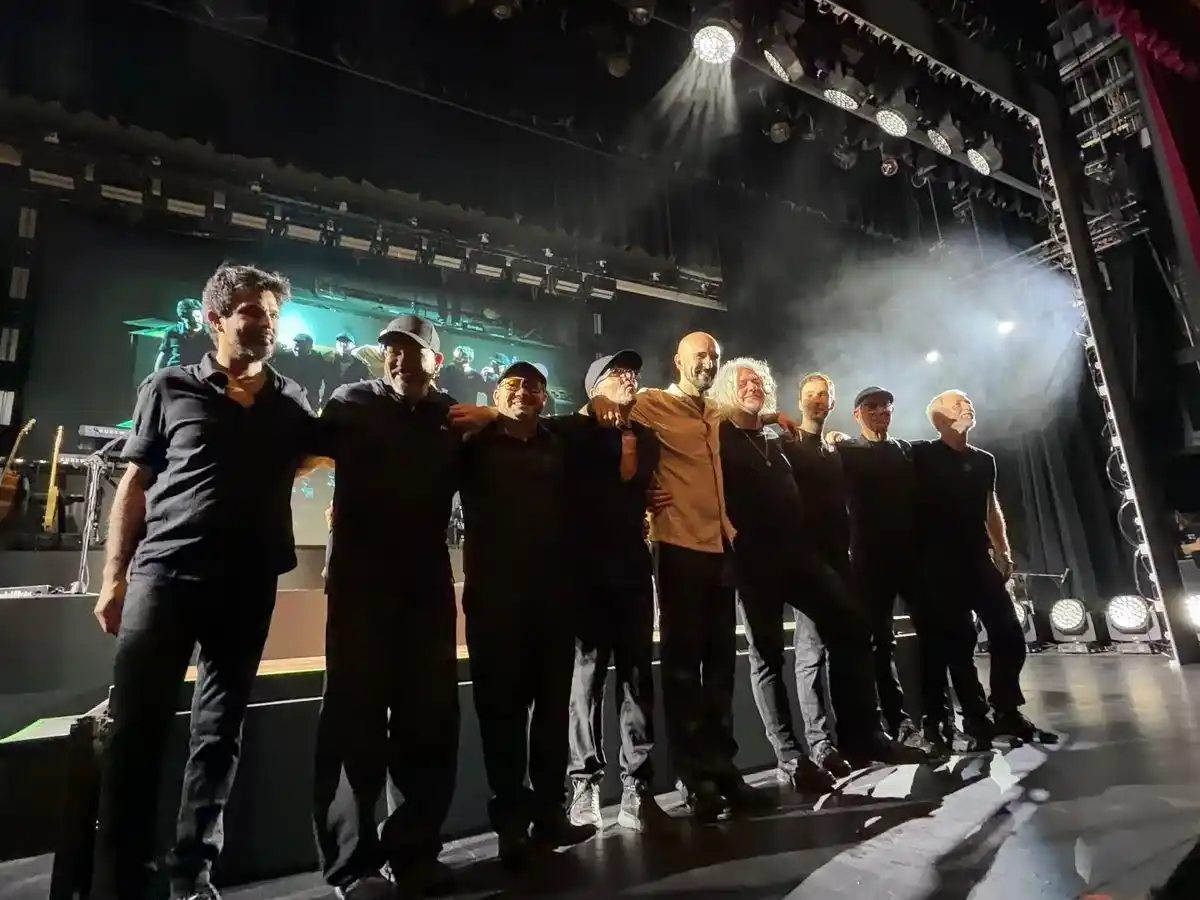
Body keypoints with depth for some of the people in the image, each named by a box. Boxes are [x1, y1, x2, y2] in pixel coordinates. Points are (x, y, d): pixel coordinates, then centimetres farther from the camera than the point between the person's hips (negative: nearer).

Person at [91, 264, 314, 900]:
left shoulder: (292, 404, 9)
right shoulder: (169, 388, 6)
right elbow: (134, 485, 6)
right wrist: (114, 577, 0)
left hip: (249, 584, 2)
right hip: (164, 573, -1)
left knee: (219, 733, 10)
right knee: (136, 728, 1)